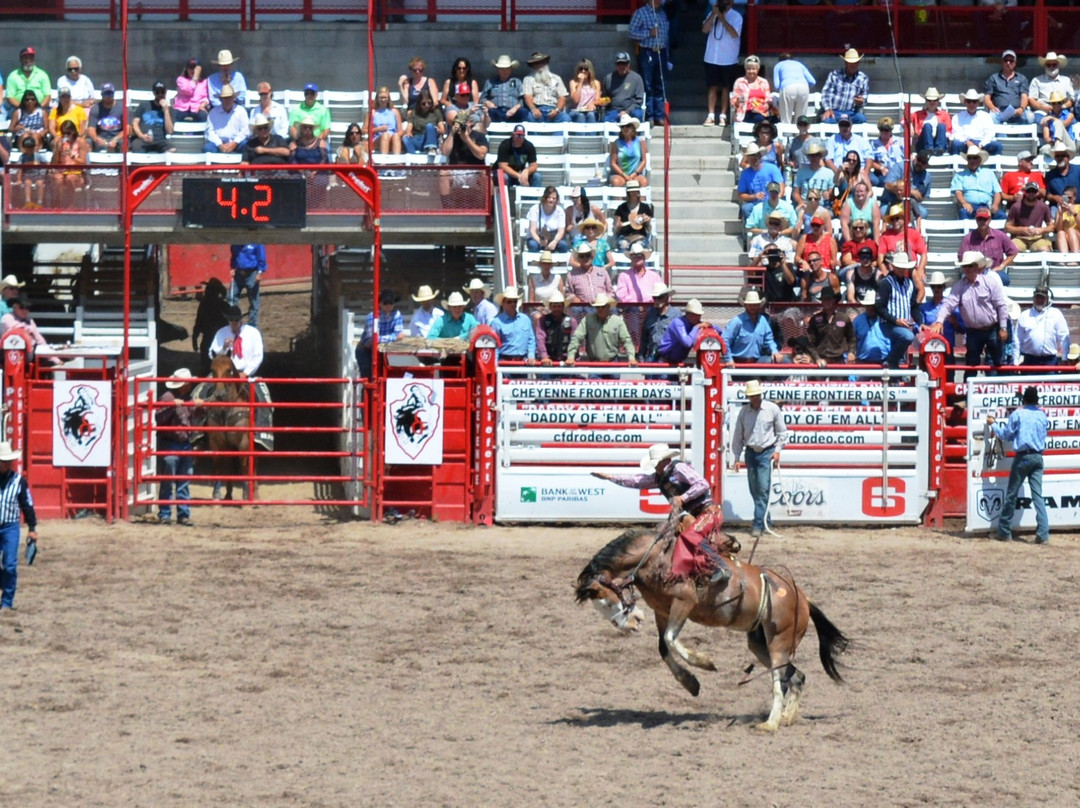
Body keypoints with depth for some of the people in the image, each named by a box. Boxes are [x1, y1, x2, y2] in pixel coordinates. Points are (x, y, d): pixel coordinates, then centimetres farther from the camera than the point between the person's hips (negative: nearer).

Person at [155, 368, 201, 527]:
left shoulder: (188, 399, 12)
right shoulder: (168, 398, -10)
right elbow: (159, 419, -19)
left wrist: (198, 406, 2)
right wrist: (172, 406, -29)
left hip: (185, 444, 7)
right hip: (170, 444, -7)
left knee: (184, 484, 8)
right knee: (167, 483, -2)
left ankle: (183, 515, 11)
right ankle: (164, 514, 3)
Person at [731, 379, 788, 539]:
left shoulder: (772, 409, -4)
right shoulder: (744, 412, 2)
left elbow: (782, 432, 5)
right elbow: (738, 435, 8)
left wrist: (777, 450, -5)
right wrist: (737, 457, 5)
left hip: (767, 452, -4)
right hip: (750, 452, 4)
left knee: (763, 489, -11)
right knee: (754, 490, 8)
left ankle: (758, 524, -12)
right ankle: (764, 518, 23)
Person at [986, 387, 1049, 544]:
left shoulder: (1018, 414, -3)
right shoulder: (1042, 415, 9)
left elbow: (1006, 435, 4)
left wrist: (993, 425, 21)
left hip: (1023, 457, -4)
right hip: (1038, 457, 4)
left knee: (1011, 495, 5)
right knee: (1038, 495, 0)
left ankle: (1004, 532, 10)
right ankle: (1043, 534, -11)